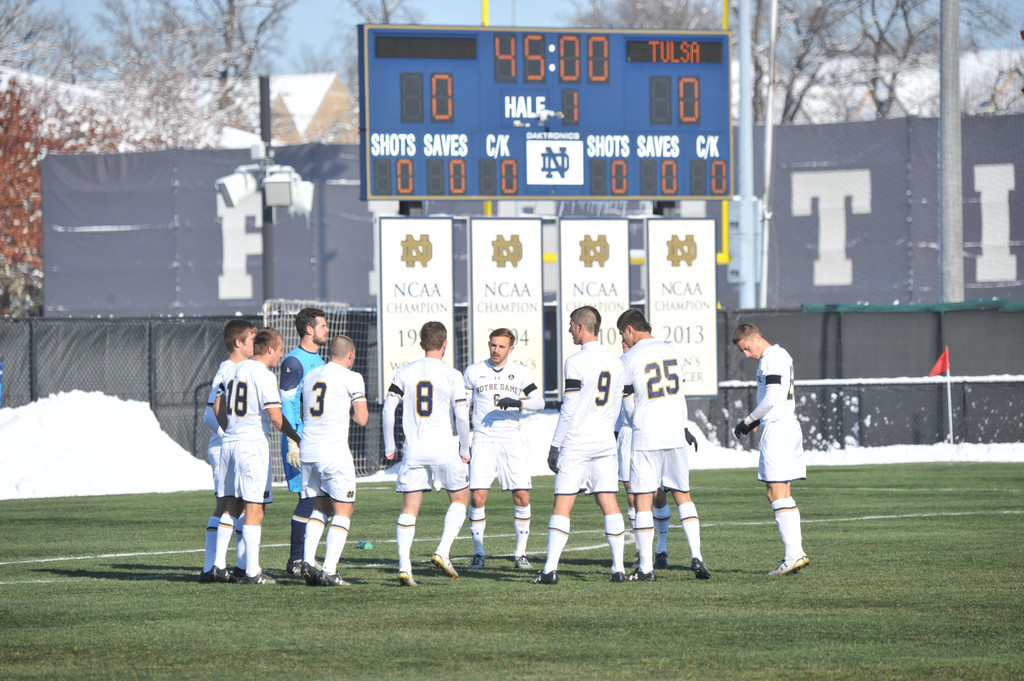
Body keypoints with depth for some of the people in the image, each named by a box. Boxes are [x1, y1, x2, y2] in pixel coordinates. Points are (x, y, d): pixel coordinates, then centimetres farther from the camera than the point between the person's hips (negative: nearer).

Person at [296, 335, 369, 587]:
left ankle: (308, 560, 3)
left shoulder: (310, 376, 16)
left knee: (321, 508, 19)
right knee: (343, 511, 2)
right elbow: (362, 419, -4)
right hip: (335, 452, -6)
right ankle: (329, 571, -7)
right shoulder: (351, 378, -3)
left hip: (308, 452, 6)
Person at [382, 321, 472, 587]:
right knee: (459, 498, 16)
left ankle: (404, 565, -6)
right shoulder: (451, 375, -4)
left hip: (413, 450, 3)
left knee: (409, 508, 6)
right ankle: (443, 552, 0)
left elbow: (388, 409, 1)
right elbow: (461, 414, -9)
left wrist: (389, 447, 9)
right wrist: (465, 450, 2)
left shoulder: (404, 373, 5)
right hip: (444, 448, -3)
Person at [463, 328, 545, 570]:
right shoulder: (474, 371, 4)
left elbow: (539, 402, 0)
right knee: (477, 496, -11)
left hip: (512, 442, 1)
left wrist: (517, 403, -18)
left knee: (522, 497, -6)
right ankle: (478, 552, 1)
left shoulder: (520, 372, 5)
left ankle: (521, 552, 7)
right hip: (483, 441, -1)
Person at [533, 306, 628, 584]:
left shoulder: (576, 362, -11)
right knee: (609, 503, 5)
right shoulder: (615, 362, 9)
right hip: (605, 442, 6)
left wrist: (555, 447, -7)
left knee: (562, 505, -3)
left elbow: (568, 411, -12)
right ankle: (619, 568, 1)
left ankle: (550, 569, -6)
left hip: (576, 442, -6)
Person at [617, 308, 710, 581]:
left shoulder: (629, 360, -7)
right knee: (683, 496, 14)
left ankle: (645, 567, -1)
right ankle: (696, 556, 2)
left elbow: (629, 405, 2)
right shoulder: (672, 352, 8)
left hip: (645, 438, -5)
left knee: (643, 500, 0)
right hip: (675, 436, 5)